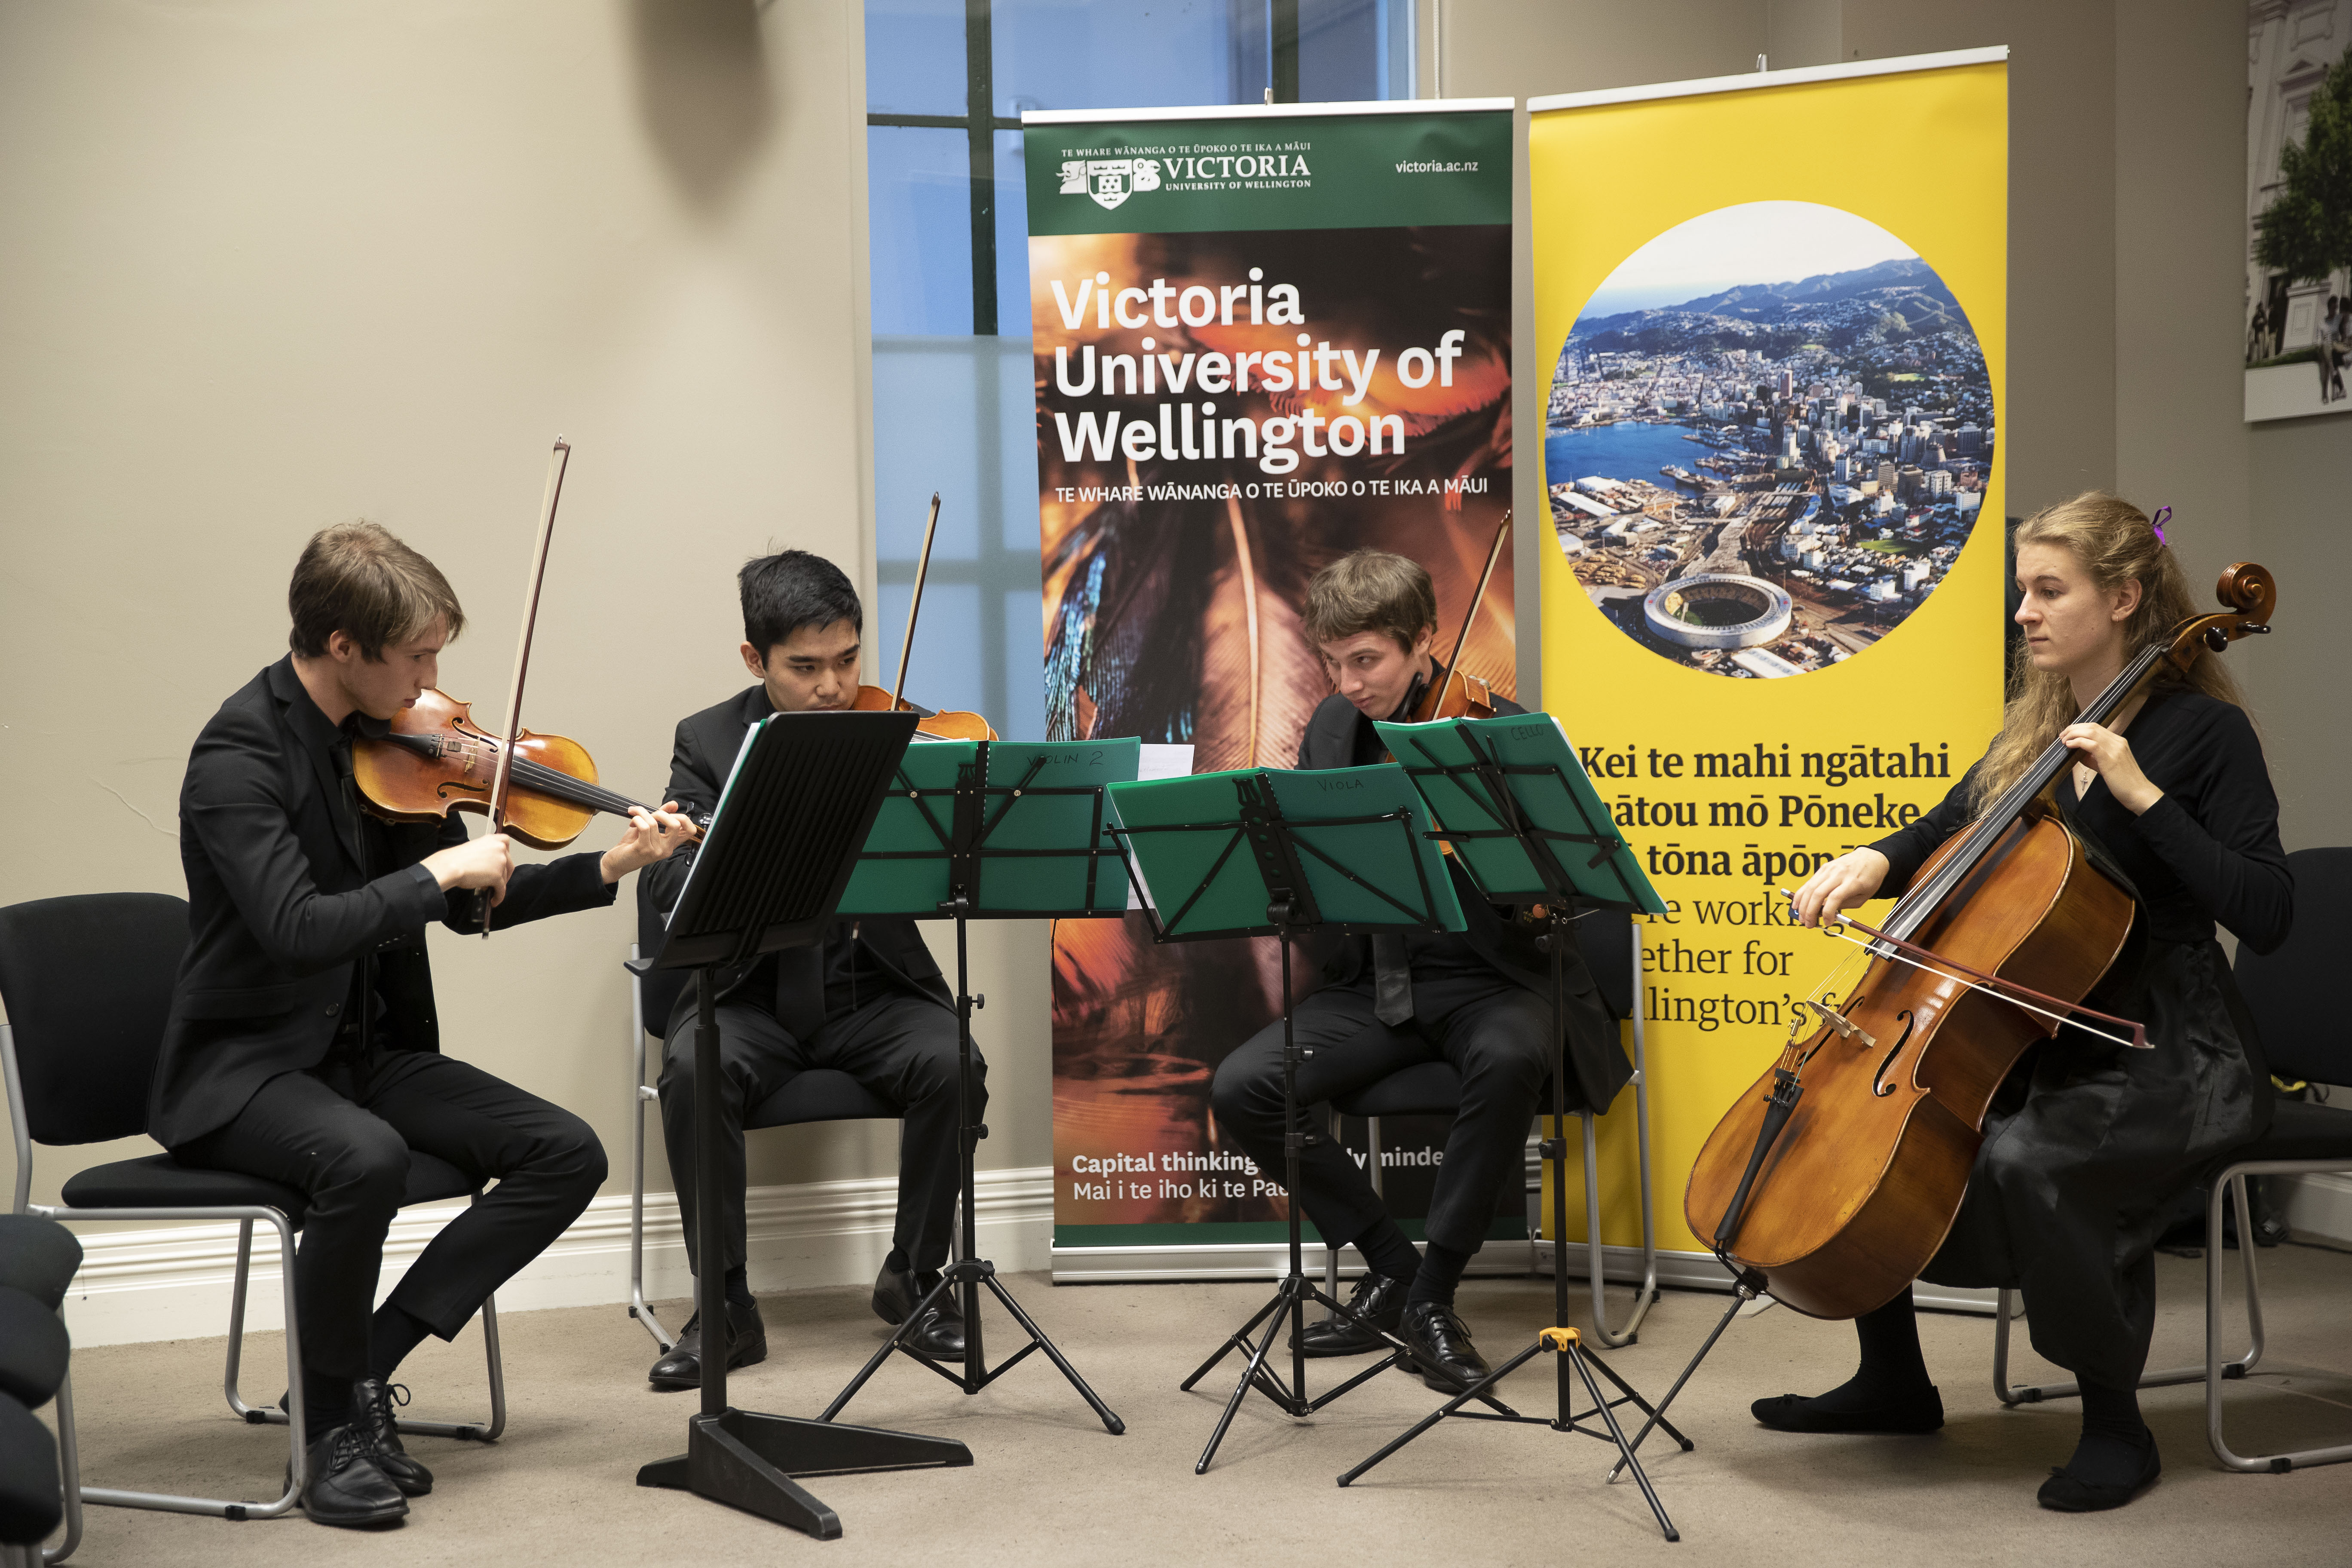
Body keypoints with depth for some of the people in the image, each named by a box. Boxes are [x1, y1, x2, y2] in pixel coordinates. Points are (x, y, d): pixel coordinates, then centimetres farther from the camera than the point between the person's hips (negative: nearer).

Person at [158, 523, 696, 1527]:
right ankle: (336, 1418, -13)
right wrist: (439, 872, -22)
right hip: (244, 1066, -7)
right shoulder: (240, 755, -18)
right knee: (367, 1156, -38)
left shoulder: (390, 740, 5)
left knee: (569, 1153, -10)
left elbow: (469, 907, 11)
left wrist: (610, 869, -1)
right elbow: (298, 930, -31)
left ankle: (363, 1362, -3)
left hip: (369, 1051, 7)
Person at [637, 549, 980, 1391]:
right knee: (694, 1070, -30)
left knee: (952, 1064, -27)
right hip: (753, 994, -1)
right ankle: (726, 1303, -14)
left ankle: (914, 1276, -4)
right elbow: (662, 888, -13)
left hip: (873, 990, 1)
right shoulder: (710, 743, 0)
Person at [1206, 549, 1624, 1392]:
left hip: (1488, 980, -5)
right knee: (1239, 1089, -16)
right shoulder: (1336, 729, 7)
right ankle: (1390, 1264, 1)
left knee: (1508, 1059, -39)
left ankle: (1434, 1291, -19)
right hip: (1377, 985, 5)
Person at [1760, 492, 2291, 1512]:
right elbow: (1953, 828, 22)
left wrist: (2141, 794, -26)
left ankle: (2116, 1424, -13)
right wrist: (1879, 862, 0)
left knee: (2024, 1158, -34)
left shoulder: (2203, 731, -11)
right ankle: (1894, 1381, 14)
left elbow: (2264, 915, -21)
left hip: (2171, 1057, -8)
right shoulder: (2034, 729, 9)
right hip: (2048, 1040, 8)